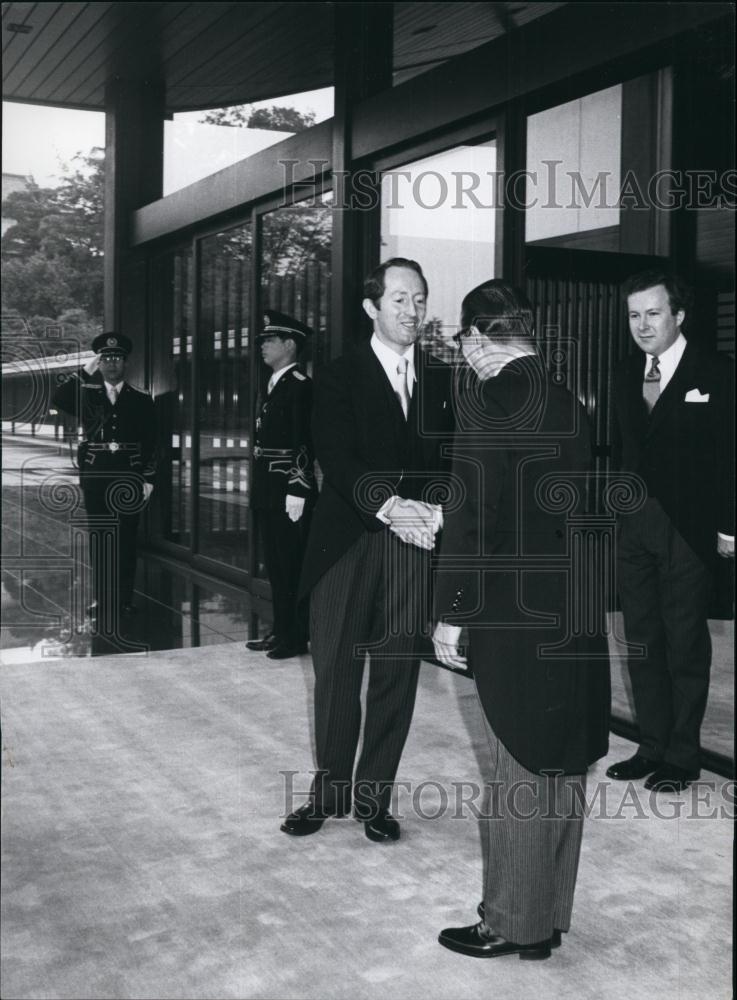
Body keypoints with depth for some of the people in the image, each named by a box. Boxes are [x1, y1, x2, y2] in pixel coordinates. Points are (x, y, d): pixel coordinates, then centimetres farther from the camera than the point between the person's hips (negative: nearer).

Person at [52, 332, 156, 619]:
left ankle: (124, 598, 11)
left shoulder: (141, 400, 7)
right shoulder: (87, 395, 9)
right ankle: (102, 598, 11)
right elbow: (59, 400, -10)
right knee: (98, 537, 4)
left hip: (129, 476, -1)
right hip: (95, 475, 1)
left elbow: (150, 443, 4)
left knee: (127, 538, 3)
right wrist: (84, 372, -10)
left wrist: (148, 478, -2)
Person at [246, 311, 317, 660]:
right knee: (275, 566, 14)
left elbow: (303, 443, -17)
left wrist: (297, 491, -21)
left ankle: (296, 637, 5)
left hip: (289, 492, -9)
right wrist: (260, 489, 17)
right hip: (268, 493, 9)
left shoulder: (299, 385, -11)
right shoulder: (273, 386, 18)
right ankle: (280, 631, 23)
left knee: (292, 566, -3)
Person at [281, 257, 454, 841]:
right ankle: (329, 791, 22)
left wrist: (437, 510, -15)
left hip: (413, 549, 2)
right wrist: (388, 505, -24)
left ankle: (374, 798, 20)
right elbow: (337, 462, -10)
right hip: (347, 545, -2)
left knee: (396, 677, 6)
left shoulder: (442, 381, 12)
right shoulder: (339, 378, 2)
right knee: (336, 674, 5)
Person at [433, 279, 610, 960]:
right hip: (571, 606, 7)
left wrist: (452, 615, -10)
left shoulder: (488, 396, -13)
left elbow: (475, 513, -16)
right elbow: (576, 507, 10)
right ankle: (549, 915, 29)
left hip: (513, 614, -7)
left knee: (521, 769, 3)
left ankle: (514, 924, 18)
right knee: (560, 768, 15)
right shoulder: (569, 401, 8)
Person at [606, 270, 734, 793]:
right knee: (642, 642, 11)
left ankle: (682, 756, 15)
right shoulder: (627, 373, 10)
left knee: (685, 645, 3)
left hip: (690, 528, -6)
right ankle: (652, 747, 23)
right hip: (634, 524, 6)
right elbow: (627, 449, 12)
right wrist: (617, 509, 5)